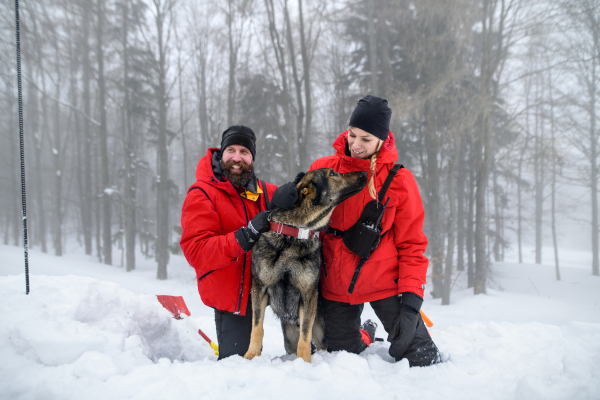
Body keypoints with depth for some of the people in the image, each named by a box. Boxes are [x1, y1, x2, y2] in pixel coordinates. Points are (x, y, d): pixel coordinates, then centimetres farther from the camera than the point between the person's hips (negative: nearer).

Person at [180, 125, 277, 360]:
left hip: (259, 286, 5)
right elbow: (196, 252, -19)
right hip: (231, 294, -5)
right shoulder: (202, 195, -8)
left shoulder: (265, 192, 9)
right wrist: (245, 236, -29)